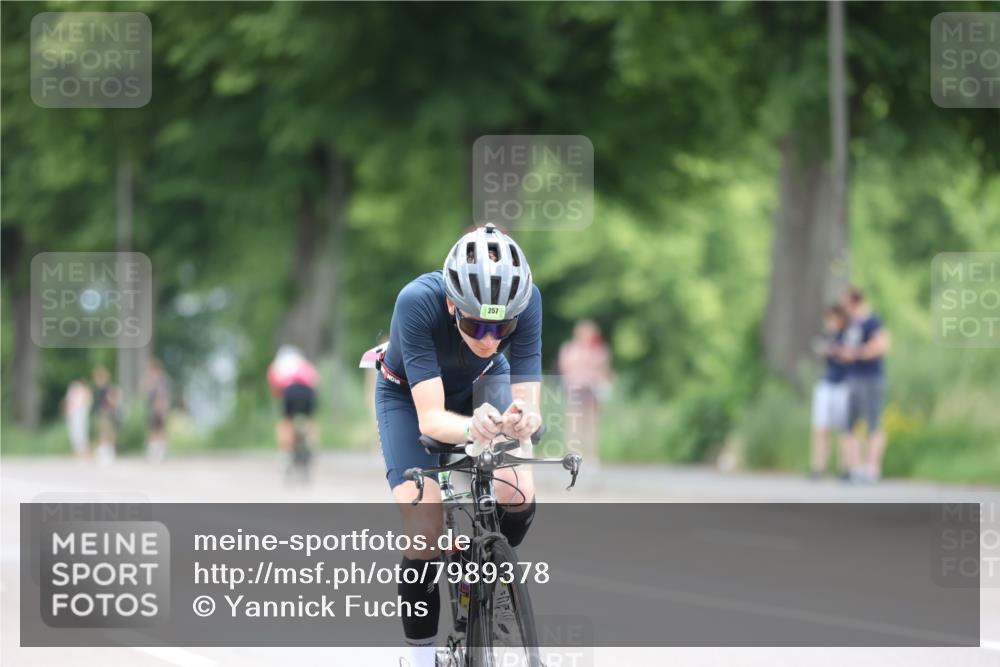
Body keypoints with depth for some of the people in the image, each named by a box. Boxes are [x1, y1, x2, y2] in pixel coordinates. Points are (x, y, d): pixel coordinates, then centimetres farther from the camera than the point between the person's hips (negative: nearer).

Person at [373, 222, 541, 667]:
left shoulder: (524, 300, -34)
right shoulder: (418, 302, -40)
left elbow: (528, 402, -35)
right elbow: (430, 418, -43)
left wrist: (524, 419, -59)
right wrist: (470, 428, -64)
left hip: (482, 383, 2)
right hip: (410, 393, -2)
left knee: (520, 496, -21)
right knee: (425, 540, -17)